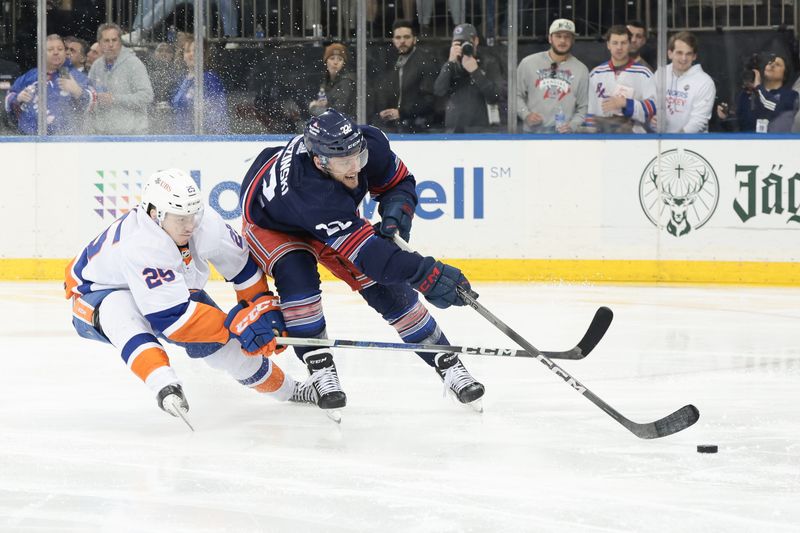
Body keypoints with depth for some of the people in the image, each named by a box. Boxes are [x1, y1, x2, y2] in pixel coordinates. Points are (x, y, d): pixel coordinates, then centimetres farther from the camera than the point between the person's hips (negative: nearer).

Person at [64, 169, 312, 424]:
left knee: (229, 345, -6)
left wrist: (265, 309, -8)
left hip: (173, 291, 6)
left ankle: (286, 389, 18)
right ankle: (165, 387, -54)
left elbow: (243, 264, -4)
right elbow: (171, 317, -43)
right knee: (121, 313, -42)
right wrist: (235, 325, -42)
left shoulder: (206, 223, -23)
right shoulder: (139, 247, -42)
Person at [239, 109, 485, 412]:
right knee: (296, 276, -33)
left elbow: (400, 182, -7)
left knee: (385, 285, -5)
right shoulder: (311, 191, -48)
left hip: (333, 219, 5)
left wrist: (396, 210, -29)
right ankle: (319, 368, -19)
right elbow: (364, 250, -50)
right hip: (270, 224, -5)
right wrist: (427, 275, -57)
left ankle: (447, 364, 3)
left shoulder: (370, 143, -30)